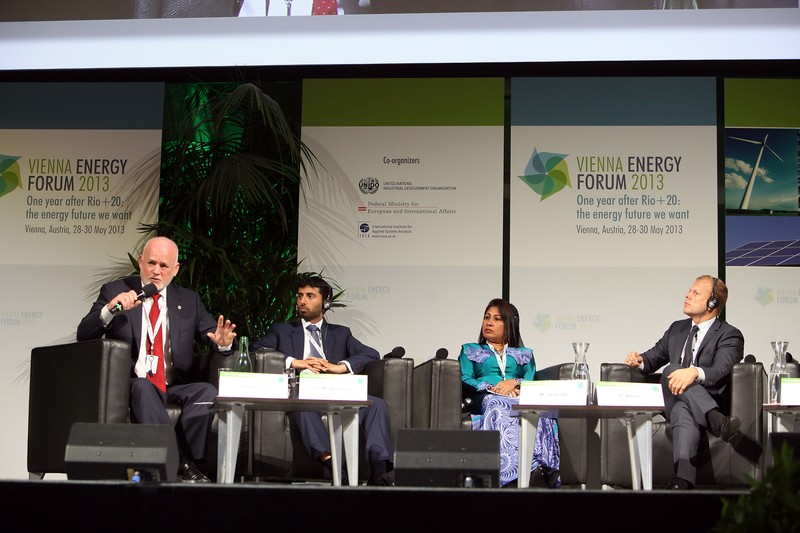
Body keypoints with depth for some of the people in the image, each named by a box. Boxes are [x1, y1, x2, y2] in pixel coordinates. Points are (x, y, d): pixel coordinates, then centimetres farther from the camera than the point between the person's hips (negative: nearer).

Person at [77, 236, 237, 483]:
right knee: (144, 388, -37)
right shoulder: (114, 291, 10)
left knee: (208, 392, -28)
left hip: (174, 386, 3)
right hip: (131, 385, -3)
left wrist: (222, 341, -15)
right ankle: (176, 463, -38)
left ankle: (180, 462, -25)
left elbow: (212, 333, 11)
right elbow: (84, 335, 0)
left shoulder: (188, 300, 18)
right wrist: (109, 310, -19)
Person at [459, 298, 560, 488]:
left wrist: (515, 382, -8)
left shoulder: (525, 354, 33)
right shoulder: (470, 351, 31)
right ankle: (533, 469, -63)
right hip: (485, 399, -2)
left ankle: (544, 467, -60)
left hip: (520, 398, 2)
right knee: (501, 408, -43)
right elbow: (464, 380, 12)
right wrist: (491, 388, -6)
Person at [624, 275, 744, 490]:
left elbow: (721, 371, -18)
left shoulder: (729, 335, 1)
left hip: (709, 403, -3)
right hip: (673, 404, 3)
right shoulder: (677, 329, 24)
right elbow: (654, 357, 30)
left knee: (684, 412, -41)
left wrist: (695, 372, -41)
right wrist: (639, 360, 3)